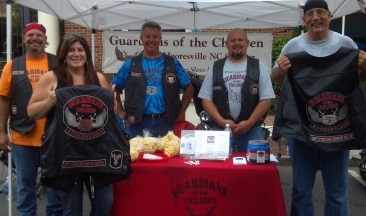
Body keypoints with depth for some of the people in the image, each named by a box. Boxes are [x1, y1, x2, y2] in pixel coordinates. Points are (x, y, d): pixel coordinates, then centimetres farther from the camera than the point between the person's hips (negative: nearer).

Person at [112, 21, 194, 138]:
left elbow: (189, 88, 10)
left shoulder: (173, 64, 7)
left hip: (165, 123, 0)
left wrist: (180, 112, 3)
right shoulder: (130, 65, 7)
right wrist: (121, 112, 2)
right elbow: (113, 89, 10)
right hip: (137, 124, 0)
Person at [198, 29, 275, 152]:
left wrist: (249, 122, -11)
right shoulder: (216, 68, 8)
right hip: (221, 129, 1)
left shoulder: (258, 67, 5)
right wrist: (222, 122, -8)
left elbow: (266, 99, 0)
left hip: (251, 129, -1)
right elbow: (206, 99, 4)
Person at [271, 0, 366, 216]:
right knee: (301, 189, 12)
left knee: (337, 190, 12)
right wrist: (280, 70, -13)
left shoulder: (346, 44, 2)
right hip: (301, 128, 0)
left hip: (338, 129, 0)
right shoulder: (293, 45, 3)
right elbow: (276, 79, 9)